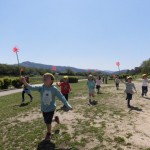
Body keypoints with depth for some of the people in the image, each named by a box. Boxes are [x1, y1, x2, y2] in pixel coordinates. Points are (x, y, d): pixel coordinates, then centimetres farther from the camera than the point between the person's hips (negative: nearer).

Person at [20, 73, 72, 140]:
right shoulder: (41, 87, -14)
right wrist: (25, 83, -46)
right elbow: (32, 87, -27)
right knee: (46, 122, 18)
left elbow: (61, 97, -16)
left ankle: (48, 134, 33)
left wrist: (68, 106, -18)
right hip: (43, 108, 3)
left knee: (48, 122, 1)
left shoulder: (54, 89, -19)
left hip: (51, 108, -3)